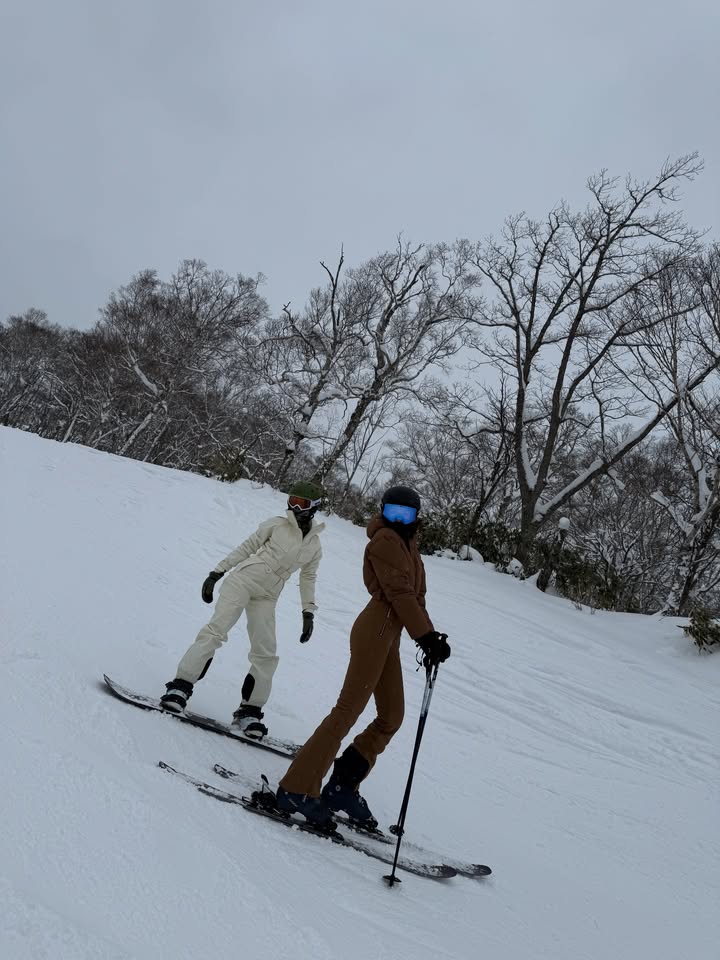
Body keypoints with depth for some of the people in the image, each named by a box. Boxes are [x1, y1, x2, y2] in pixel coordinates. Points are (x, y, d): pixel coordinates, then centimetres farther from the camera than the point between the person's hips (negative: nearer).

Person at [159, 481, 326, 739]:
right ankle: (180, 686, -15)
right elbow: (246, 548, 4)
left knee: (266, 655, -3)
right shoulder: (276, 524, -1)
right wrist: (217, 572, 1)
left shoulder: (315, 546, 8)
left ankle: (249, 711, 7)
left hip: (266, 599, 3)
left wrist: (308, 613, 11)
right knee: (216, 631, -18)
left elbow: (308, 579, 18)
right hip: (243, 580, -3)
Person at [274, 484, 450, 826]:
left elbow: (416, 597, 20)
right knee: (348, 710, -11)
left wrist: (431, 637, 9)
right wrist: (426, 636, -20)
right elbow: (399, 592, -16)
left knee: (391, 717, 11)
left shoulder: (408, 545, 21)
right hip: (375, 630, -10)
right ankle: (297, 790, -7)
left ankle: (341, 787, 16)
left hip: (389, 638, 10)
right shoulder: (385, 539, -6)